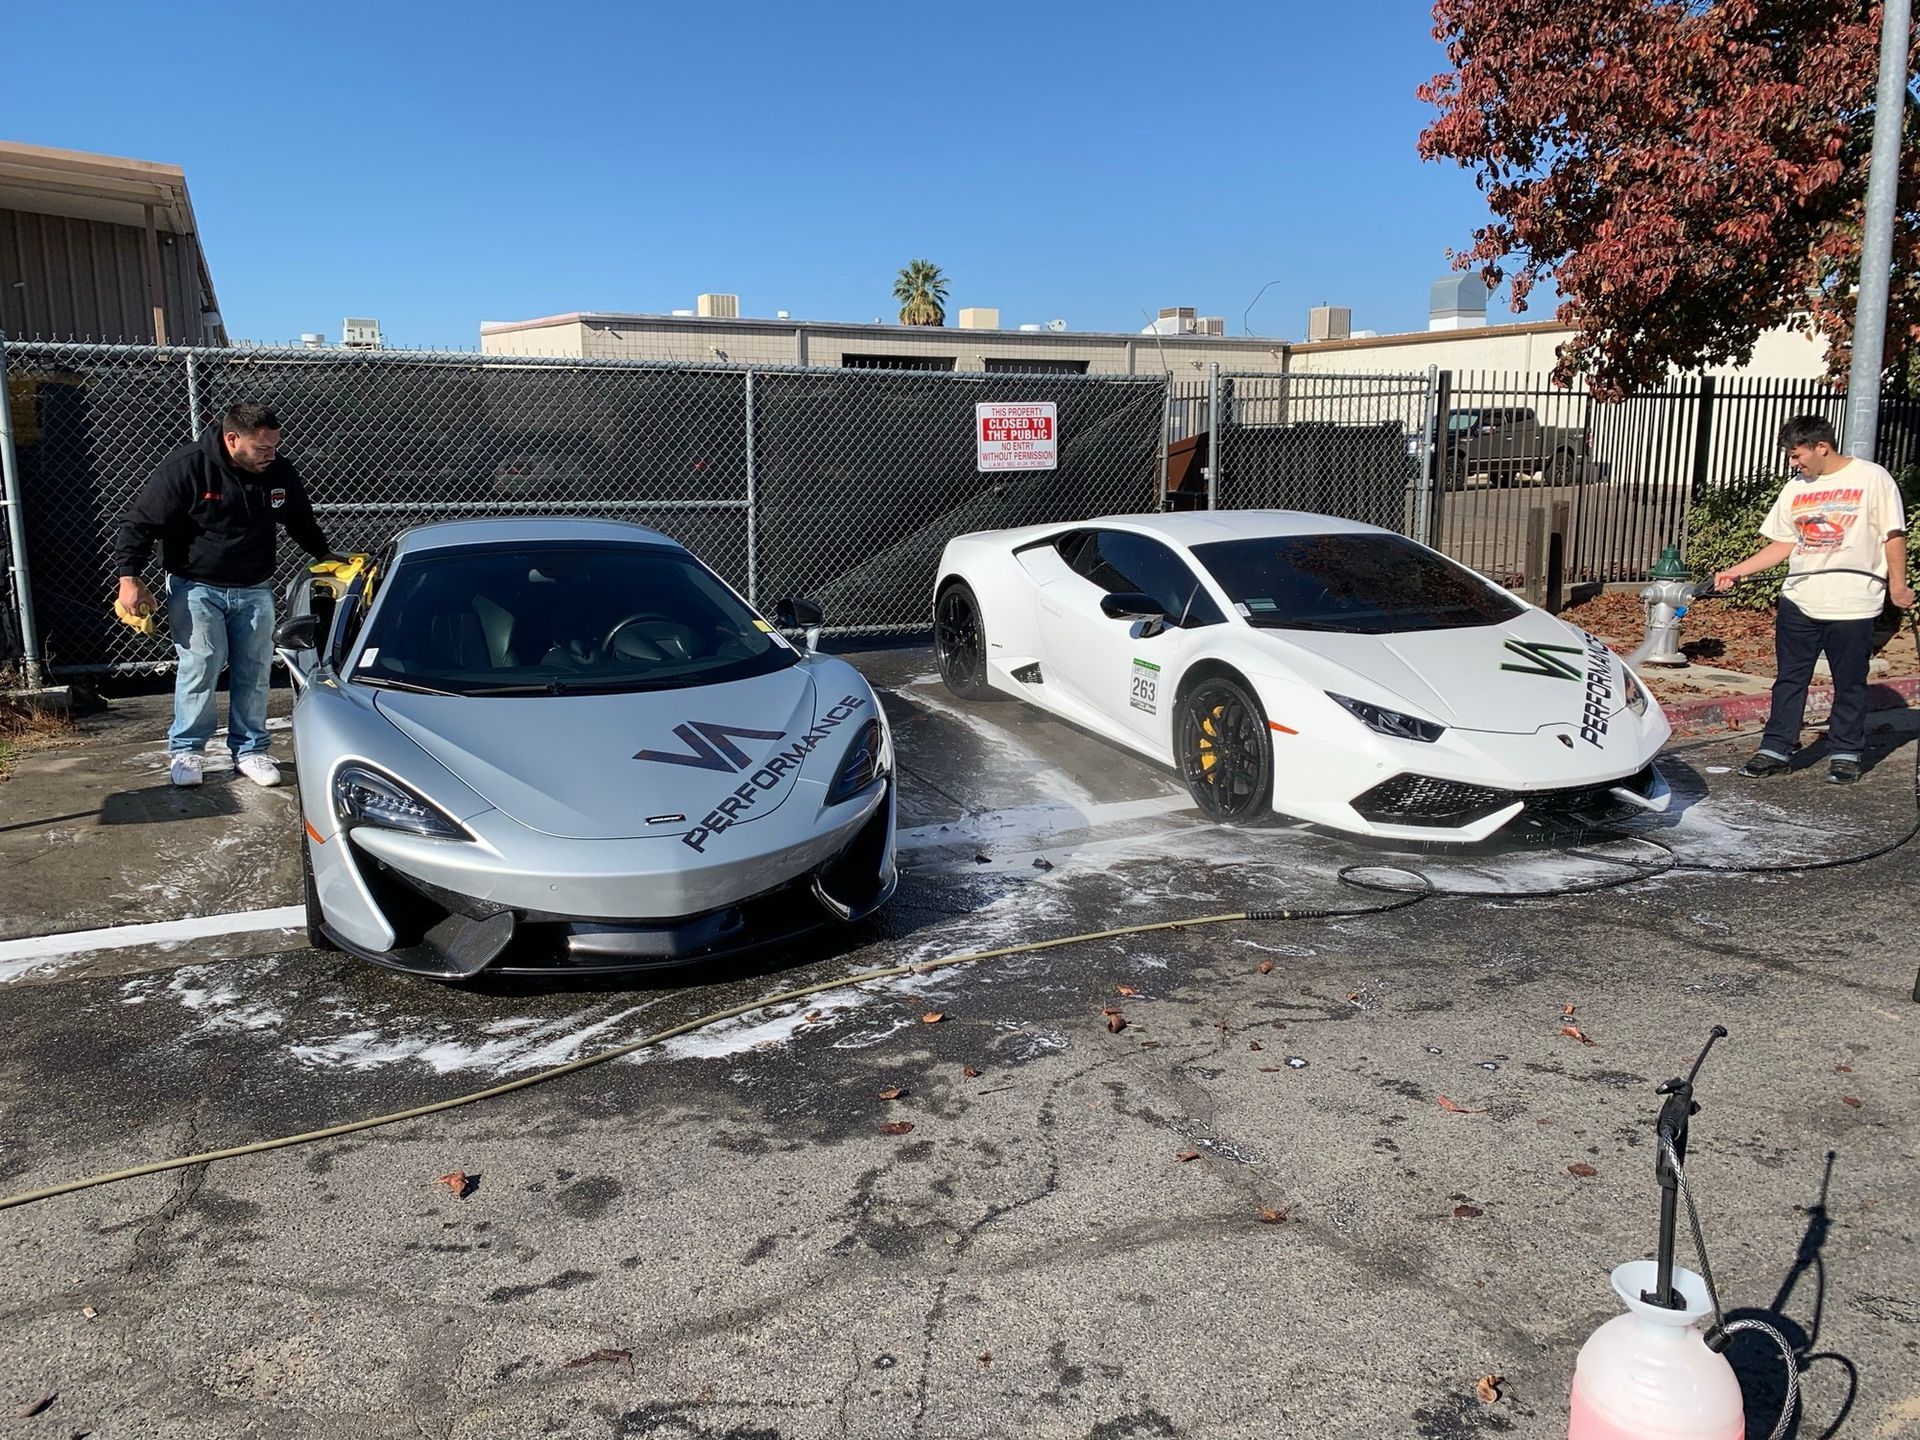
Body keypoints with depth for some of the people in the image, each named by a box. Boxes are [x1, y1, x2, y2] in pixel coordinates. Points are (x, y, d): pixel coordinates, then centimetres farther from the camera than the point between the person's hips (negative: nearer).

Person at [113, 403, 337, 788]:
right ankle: (186, 750, 7)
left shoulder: (280, 471, -4)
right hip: (196, 587, -4)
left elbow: (301, 521, 17)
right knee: (200, 667, -8)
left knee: (255, 670, 4)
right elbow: (139, 521, -13)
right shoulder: (187, 467, -18)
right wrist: (129, 578, -18)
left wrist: (324, 555, 19)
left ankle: (250, 749, 15)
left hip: (253, 589, 4)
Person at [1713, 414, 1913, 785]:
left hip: (1853, 604, -4)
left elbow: (1893, 535, -3)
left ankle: (1845, 754, 17)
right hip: (1799, 600, 4)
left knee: (1850, 684, 6)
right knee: (1788, 680, 7)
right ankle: (1775, 749, 14)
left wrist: (1897, 585, -7)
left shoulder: (1872, 478, -3)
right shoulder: (1795, 489, 11)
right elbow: (1782, 544, 14)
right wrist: (1735, 571, 6)